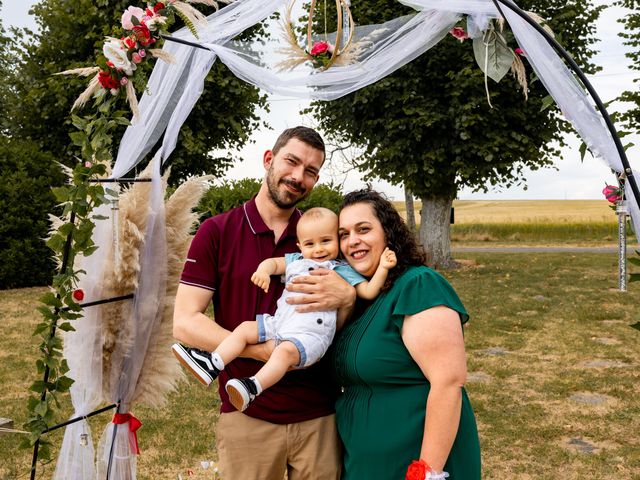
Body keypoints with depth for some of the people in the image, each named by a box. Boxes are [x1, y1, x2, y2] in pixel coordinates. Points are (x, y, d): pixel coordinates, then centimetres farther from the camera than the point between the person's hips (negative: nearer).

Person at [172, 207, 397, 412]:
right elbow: (273, 262, 19)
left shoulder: (344, 271, 8)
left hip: (311, 334, -7)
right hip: (279, 323, 7)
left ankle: (253, 388, -49)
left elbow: (368, 291, 2)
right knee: (245, 328, -1)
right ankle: (212, 365, -7)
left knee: (286, 350, -34)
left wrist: (382, 268, -11)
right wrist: (263, 270, -4)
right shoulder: (296, 260, 22)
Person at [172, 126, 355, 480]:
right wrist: (264, 350, -21)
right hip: (246, 417, -2)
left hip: (319, 416, 3)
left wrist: (347, 297, -16)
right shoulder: (216, 232, -3)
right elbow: (184, 324, -10)